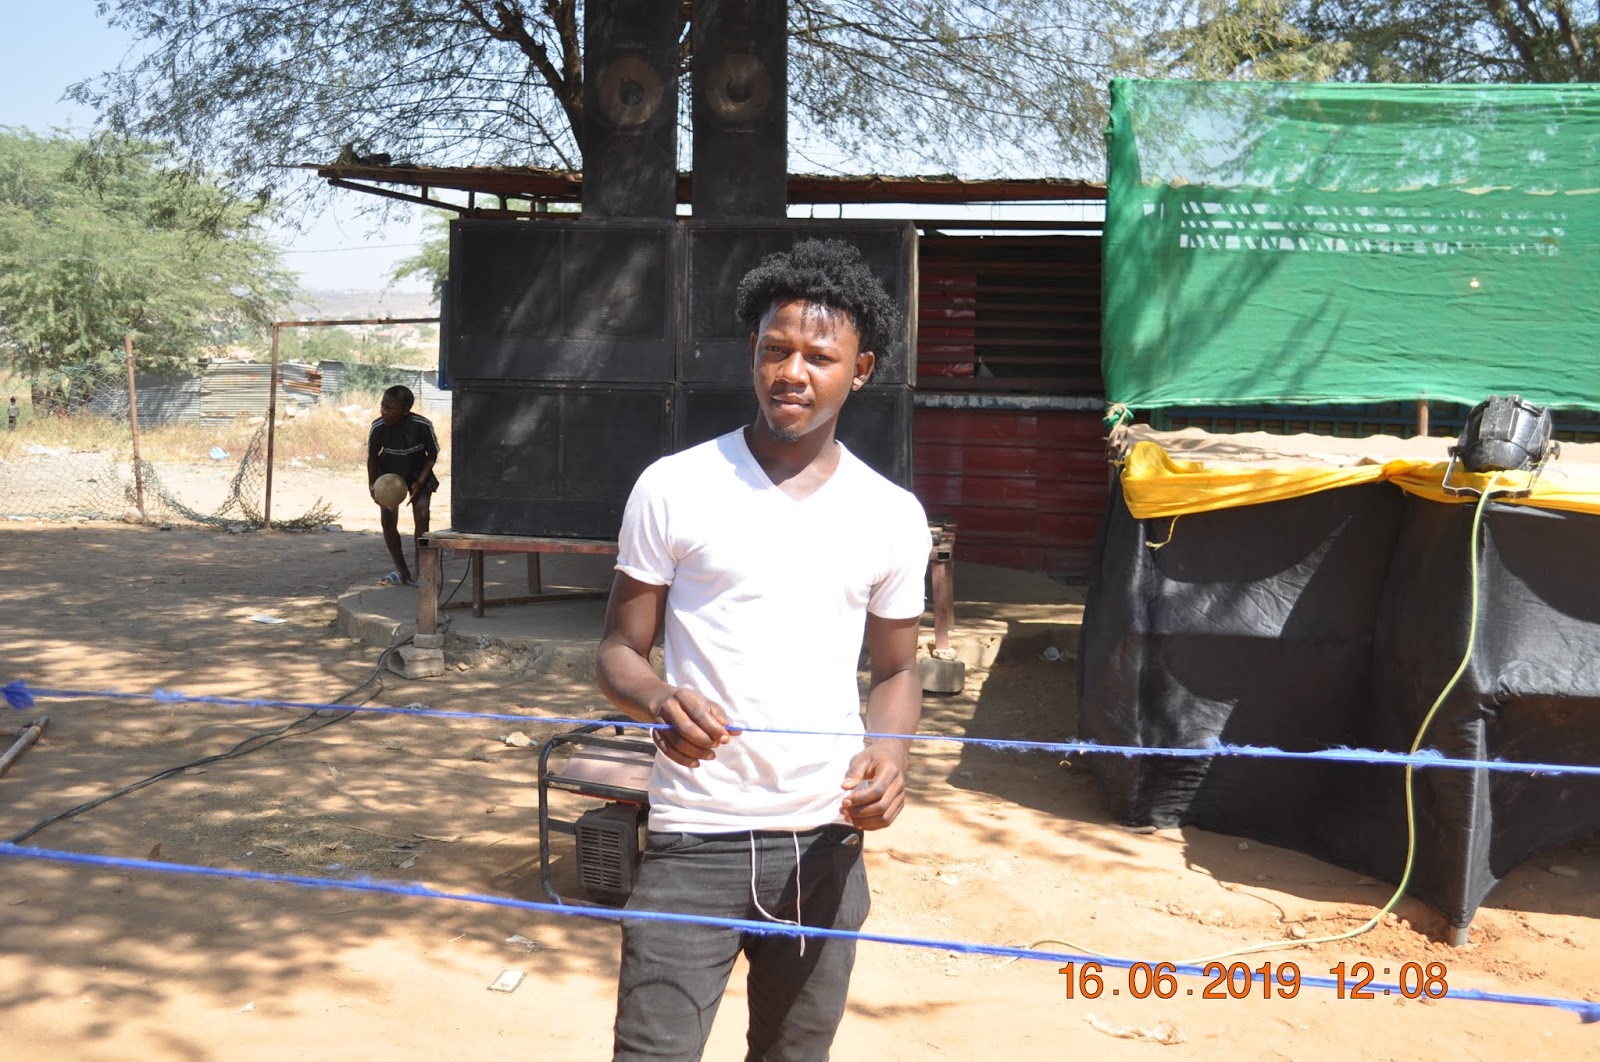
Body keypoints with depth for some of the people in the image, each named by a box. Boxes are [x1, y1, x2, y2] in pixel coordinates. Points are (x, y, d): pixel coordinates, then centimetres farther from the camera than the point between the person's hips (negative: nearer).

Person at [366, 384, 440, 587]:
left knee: (421, 515, -18)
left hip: (418, 474, -1)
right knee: (387, 519, -8)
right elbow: (372, 457, -6)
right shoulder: (378, 428, -25)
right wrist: (373, 485, -11)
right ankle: (402, 571, 8)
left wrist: (420, 482, -20)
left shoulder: (423, 426, -28)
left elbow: (432, 455, -12)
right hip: (389, 473, 2)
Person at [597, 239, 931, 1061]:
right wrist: (658, 702, -22)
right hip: (694, 839, -2)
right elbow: (619, 652, 1)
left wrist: (889, 754, -8)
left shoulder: (892, 516, 4)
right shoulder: (673, 488, -3)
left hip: (825, 843, 3)